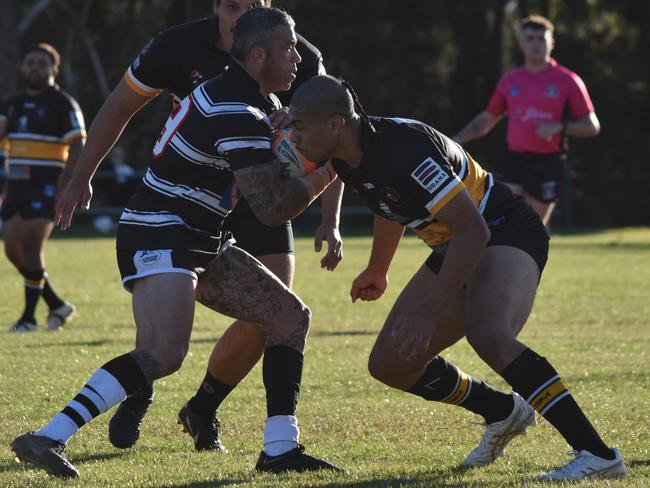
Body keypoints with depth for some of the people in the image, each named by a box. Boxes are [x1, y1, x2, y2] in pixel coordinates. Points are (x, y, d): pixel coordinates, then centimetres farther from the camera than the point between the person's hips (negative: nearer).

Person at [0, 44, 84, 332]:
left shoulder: (63, 104, -4)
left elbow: (77, 147, -10)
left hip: (46, 185, -7)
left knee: (30, 248, -12)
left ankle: (29, 317, -4)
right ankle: (57, 305, 18)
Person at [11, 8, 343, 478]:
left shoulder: (256, 101, 10)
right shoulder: (237, 115, -21)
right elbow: (273, 207, -24)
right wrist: (328, 172, -13)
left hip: (201, 241, 11)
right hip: (158, 238, -11)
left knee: (291, 316, 5)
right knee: (164, 354, -29)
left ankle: (280, 448, 5)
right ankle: (48, 438, -30)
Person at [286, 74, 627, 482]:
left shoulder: (405, 147, -30)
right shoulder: (347, 160, -2)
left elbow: (473, 230, -32)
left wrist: (428, 311, -34)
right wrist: (378, 270, 35)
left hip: (507, 233, -10)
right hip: (453, 249, 10)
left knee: (488, 336, -37)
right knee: (390, 365, 6)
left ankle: (598, 455, -36)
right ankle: (504, 413, 27)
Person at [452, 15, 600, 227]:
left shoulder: (567, 81, 0)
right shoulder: (509, 81, 10)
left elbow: (592, 126, 0)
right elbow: (485, 121, 21)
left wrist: (559, 126, -17)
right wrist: (458, 139, 6)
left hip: (548, 164, -2)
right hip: (514, 160, 2)